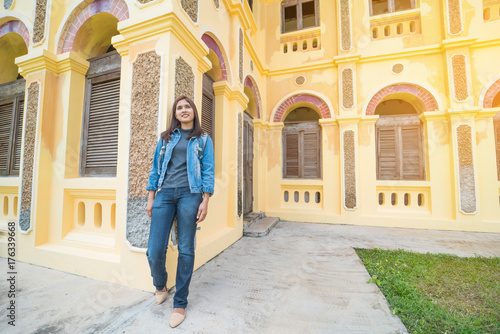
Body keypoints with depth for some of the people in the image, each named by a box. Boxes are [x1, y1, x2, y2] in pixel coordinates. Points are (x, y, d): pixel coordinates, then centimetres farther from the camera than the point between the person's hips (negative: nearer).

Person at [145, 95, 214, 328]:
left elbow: (208, 172, 2)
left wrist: (205, 201, -7)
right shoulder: (166, 137, 17)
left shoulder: (203, 139, 10)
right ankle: (160, 285, 33)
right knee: (155, 250, -1)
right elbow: (156, 168, 14)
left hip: (189, 194, -2)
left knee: (186, 250, 3)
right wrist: (151, 198, 8)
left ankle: (180, 303, 22)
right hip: (164, 194, 3)